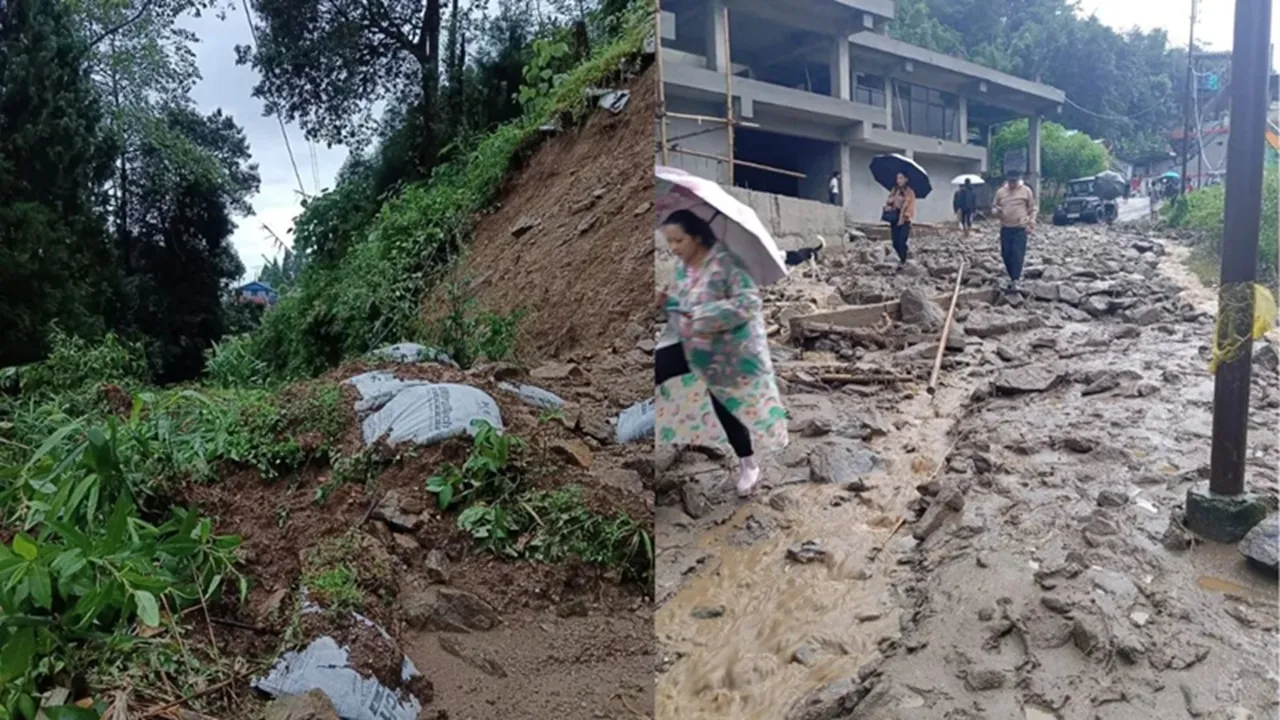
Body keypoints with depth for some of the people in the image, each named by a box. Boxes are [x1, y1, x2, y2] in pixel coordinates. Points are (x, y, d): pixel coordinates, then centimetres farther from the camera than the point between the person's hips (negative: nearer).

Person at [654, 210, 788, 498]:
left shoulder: (725, 263, -22)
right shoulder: (683, 268, 3)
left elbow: (749, 302, -29)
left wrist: (703, 316, -34)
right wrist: (666, 302, -9)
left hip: (729, 351, -7)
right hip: (694, 346, 8)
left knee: (725, 407, 4)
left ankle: (748, 466, 26)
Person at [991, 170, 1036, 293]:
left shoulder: (1026, 191, 2)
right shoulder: (1000, 192, 8)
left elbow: (1032, 208, 8)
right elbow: (994, 208, 16)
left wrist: (1032, 220, -8)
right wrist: (996, 211, -8)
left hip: (1020, 228, -3)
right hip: (1005, 228, 4)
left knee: (1017, 254, -11)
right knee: (1006, 254, 4)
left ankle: (1014, 281, -15)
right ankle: (1014, 277, 21)